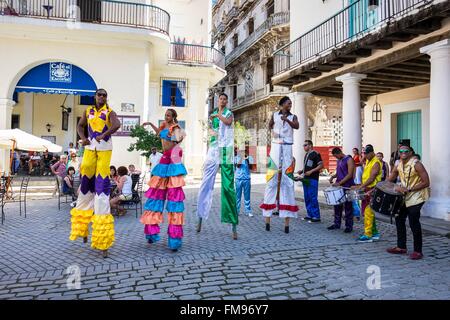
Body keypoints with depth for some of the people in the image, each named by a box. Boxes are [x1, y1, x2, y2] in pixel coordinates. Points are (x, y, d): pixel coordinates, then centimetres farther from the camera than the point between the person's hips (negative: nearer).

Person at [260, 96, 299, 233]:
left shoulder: (293, 117, 7)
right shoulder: (274, 115, 9)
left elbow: (297, 126, -14)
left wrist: (287, 120, -28)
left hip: (287, 149, 0)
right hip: (275, 147, 0)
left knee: (288, 181, -3)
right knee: (271, 179, -5)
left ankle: (287, 218, -3)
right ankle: (267, 216, -4)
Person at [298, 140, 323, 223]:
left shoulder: (315, 154, -8)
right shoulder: (306, 155, 18)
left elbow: (321, 165, -14)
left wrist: (311, 171, -21)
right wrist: (302, 171, 9)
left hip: (313, 179, -9)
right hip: (306, 179, 9)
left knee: (313, 198, -7)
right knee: (307, 198, 11)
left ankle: (316, 217, -1)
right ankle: (309, 215, 19)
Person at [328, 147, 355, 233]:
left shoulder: (349, 160, -10)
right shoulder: (339, 161, 15)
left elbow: (350, 174, -16)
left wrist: (340, 182, -21)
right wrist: (333, 176, 3)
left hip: (347, 187, -8)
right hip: (339, 186, 8)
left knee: (348, 207, 0)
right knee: (337, 205, 10)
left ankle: (349, 226, 8)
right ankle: (337, 224, 20)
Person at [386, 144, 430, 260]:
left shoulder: (416, 164, -17)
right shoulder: (398, 166, 4)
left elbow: (426, 183, -18)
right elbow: (389, 181, 10)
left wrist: (408, 189, -24)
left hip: (416, 197, -7)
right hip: (405, 197, 7)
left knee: (414, 223, -7)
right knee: (399, 219, 9)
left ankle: (418, 251, 5)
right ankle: (401, 247, 21)